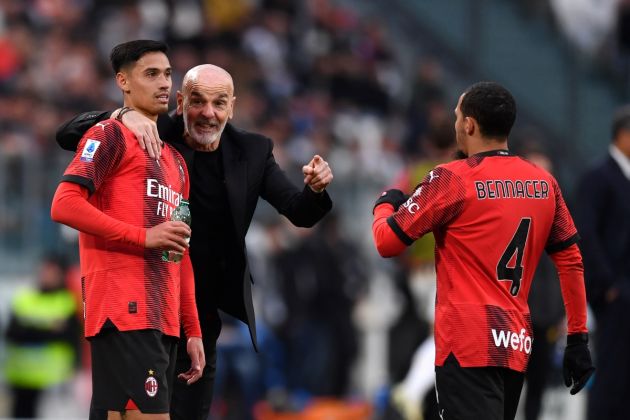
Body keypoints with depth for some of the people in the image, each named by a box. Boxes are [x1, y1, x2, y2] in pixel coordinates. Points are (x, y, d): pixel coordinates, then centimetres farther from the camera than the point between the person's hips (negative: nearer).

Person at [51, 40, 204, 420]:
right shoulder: (111, 136, 0)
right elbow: (64, 206, -13)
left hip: (164, 320, 8)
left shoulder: (175, 160, 25)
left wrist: (192, 330, 19)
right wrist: (144, 236, -15)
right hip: (126, 314, -8)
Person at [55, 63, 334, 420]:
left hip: (204, 311, 3)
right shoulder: (154, 136, -10)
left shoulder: (252, 152, -1)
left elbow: (300, 213, -2)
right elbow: (67, 136, -17)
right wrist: (124, 116, -36)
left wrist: (315, 189, -26)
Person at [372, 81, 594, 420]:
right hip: (517, 345, 6)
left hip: (469, 346, -6)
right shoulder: (544, 183, 8)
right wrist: (578, 339, 15)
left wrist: (385, 204, 17)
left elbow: (386, 242, -5)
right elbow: (571, 261, 10)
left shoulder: (452, 179, -8)